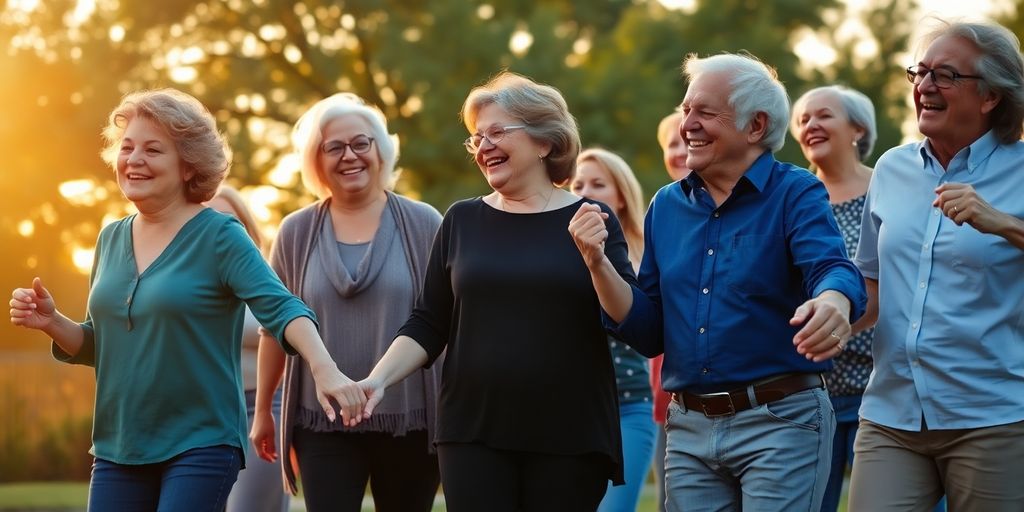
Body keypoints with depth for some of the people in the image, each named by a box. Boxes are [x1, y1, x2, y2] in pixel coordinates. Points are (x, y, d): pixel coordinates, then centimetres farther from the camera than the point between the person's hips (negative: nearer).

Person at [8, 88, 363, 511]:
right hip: (117, 447, 6)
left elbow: (281, 309, -19)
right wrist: (52, 322, -2)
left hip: (201, 445, -6)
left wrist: (324, 368, -37)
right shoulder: (112, 239, 11)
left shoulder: (220, 237, -7)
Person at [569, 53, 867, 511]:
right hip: (689, 429, 5)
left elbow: (833, 269, -24)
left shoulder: (796, 194, -4)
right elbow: (649, 333, 11)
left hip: (780, 425, -5)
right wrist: (597, 263, -4)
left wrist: (833, 304, -48)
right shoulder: (667, 206, 12)